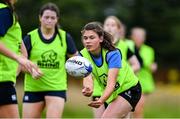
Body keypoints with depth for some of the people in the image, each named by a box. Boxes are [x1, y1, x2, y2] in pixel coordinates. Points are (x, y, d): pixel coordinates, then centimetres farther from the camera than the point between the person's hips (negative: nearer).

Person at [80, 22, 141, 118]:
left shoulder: (112, 54, -28)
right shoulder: (83, 55, -15)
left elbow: (111, 83, -38)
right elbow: (87, 77, -30)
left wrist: (101, 100, -58)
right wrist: (87, 88, -55)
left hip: (129, 89, -7)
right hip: (113, 93, 7)